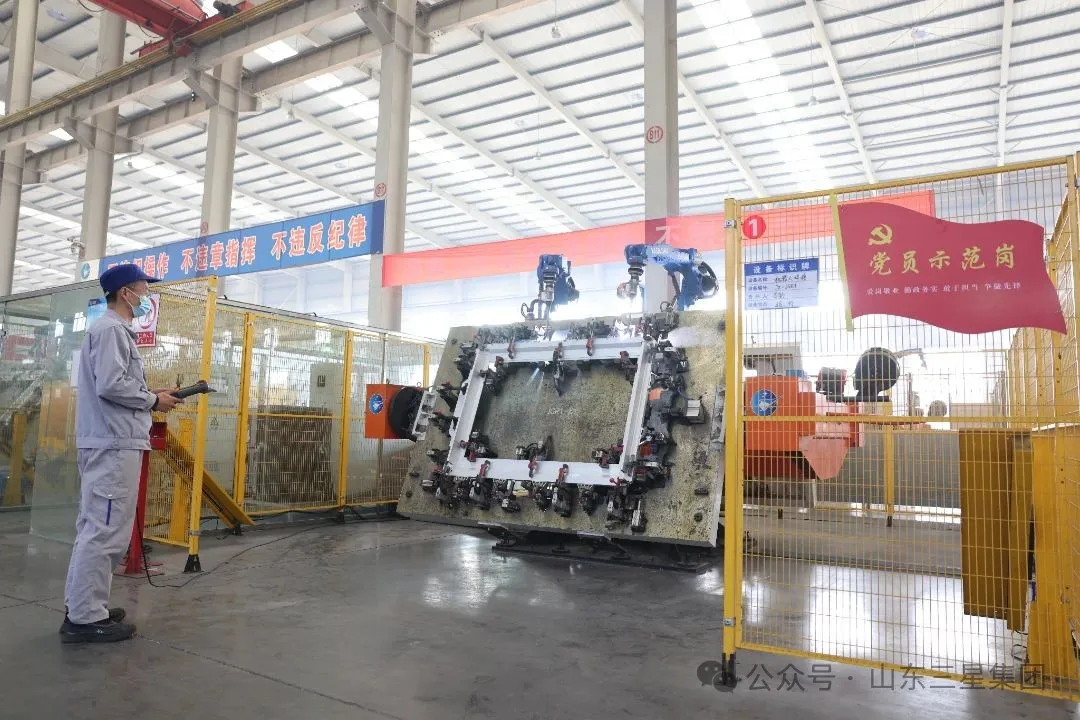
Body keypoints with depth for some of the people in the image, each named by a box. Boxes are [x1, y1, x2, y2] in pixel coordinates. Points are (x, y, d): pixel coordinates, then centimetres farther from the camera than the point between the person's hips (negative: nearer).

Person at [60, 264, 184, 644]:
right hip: (114, 444, -11)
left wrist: (151, 396, 9)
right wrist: (153, 401, -9)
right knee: (106, 530, -8)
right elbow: (110, 385, -21)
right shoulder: (111, 329, -11)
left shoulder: (115, 330, 20)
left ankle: (84, 607, 24)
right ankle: (85, 618, -3)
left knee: (95, 527, 15)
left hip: (110, 442, 11)